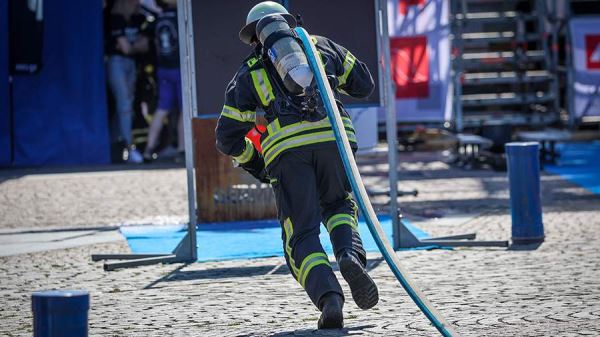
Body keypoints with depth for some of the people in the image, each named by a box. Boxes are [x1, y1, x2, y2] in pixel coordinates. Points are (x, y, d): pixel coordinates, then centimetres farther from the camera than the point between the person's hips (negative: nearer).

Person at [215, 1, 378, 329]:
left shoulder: (247, 74, 23)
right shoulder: (319, 45, 26)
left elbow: (227, 138, 19)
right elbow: (364, 84, 28)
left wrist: (255, 166, 34)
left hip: (285, 149, -1)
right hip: (332, 137, 1)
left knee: (302, 235, 3)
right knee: (339, 207, 25)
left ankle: (328, 297, -23)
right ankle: (351, 256, -7)